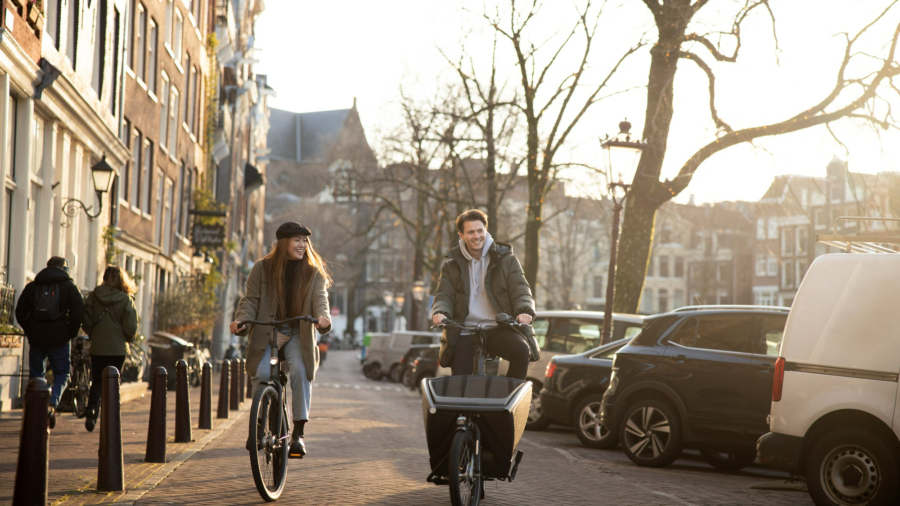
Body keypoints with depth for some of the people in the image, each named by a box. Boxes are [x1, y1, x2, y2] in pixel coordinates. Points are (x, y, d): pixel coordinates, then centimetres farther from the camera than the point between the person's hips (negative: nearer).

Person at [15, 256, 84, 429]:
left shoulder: (31, 286, 10)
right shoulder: (69, 287, 1)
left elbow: (20, 312, 6)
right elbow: (78, 311, -11)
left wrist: (29, 331, 13)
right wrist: (71, 332, 0)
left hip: (36, 338, 2)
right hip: (59, 339, -2)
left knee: (35, 375, 13)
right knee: (61, 374, 10)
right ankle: (52, 404, -14)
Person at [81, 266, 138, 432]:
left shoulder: (94, 296, -2)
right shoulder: (126, 300, -9)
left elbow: (86, 321, -3)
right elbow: (131, 327, -11)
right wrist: (128, 338, 9)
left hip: (97, 347, 1)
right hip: (118, 348, -1)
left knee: (97, 382, 12)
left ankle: (92, 407, -12)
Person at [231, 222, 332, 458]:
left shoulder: (314, 271, 4)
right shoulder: (262, 268, 3)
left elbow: (320, 297, -8)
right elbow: (251, 299, 0)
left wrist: (322, 316, -31)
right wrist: (240, 320, -20)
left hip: (298, 334, 0)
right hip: (266, 332, 0)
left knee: (299, 370, -26)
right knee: (262, 373, -22)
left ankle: (298, 432, -18)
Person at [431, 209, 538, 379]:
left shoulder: (506, 259, 9)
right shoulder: (452, 265, 14)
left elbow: (520, 289, 0)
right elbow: (444, 295, 6)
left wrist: (525, 311, -22)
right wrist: (440, 312, -19)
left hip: (499, 329, -1)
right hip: (464, 332, 1)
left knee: (522, 350, -31)